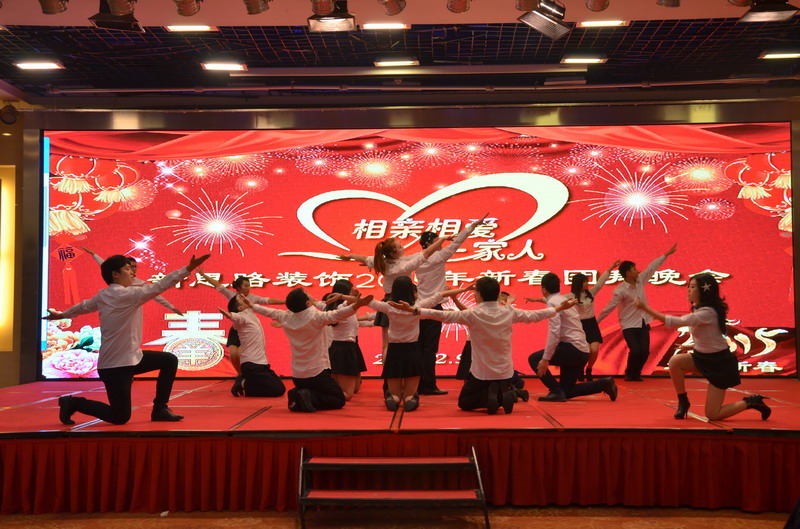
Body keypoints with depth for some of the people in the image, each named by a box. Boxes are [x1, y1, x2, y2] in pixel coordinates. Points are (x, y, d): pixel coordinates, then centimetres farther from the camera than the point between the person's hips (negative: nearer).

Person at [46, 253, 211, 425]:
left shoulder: (102, 295, 6)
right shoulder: (127, 295, -21)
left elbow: (84, 306, 23)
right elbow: (160, 286, -28)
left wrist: (62, 315, 43)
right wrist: (188, 268, -29)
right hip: (115, 366, -10)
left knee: (169, 360, 8)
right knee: (120, 417, -1)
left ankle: (160, 409, 14)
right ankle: (72, 402, 12)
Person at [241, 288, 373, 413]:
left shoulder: (286, 317, -1)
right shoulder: (316, 317, -19)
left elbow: (269, 312, 16)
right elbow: (336, 315, -34)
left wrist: (251, 305, 33)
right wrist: (356, 306, -45)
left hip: (297, 376, 6)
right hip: (317, 373, -6)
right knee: (339, 400, 7)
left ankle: (298, 397, -3)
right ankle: (310, 398, -17)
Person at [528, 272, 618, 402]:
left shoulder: (552, 303, -10)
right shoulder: (564, 300, 19)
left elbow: (554, 333, -21)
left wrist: (545, 359, -22)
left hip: (572, 349, -9)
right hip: (582, 351, 9)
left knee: (534, 359, -5)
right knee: (566, 391, 14)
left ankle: (556, 392, -7)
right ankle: (603, 384, 8)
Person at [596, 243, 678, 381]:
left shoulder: (640, 281, 1)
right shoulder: (620, 291, -18)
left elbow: (652, 267, 7)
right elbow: (609, 307, -16)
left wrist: (666, 254, 9)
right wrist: (597, 321, -12)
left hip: (643, 323, 6)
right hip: (629, 325, -6)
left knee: (645, 351, -4)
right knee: (635, 351, -15)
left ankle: (636, 373, 20)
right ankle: (629, 373, 12)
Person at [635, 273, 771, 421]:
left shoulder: (707, 313, -27)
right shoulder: (698, 309, 2)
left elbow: (676, 322, -38)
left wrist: (647, 309, -41)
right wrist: (690, 346, 0)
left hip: (720, 363, -8)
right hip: (703, 357, 8)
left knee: (712, 415, -6)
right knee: (675, 361, -18)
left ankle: (752, 402, 14)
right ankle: (683, 402, 0)